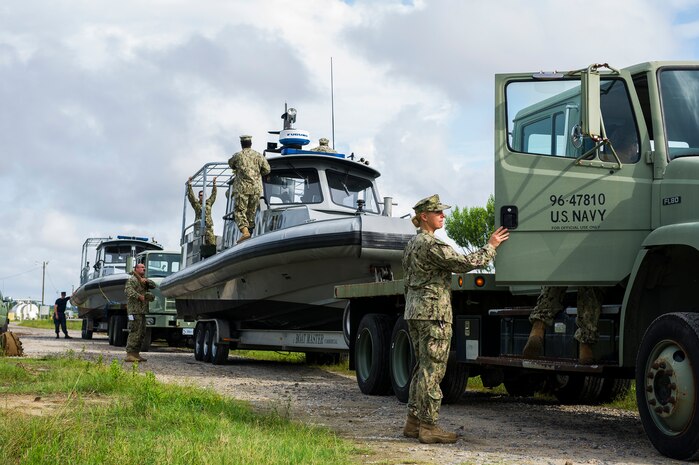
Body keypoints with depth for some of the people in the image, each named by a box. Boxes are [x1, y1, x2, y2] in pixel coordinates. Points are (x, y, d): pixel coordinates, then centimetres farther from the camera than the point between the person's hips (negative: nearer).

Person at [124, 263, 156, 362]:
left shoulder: (144, 280, 24)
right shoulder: (132, 280, -4)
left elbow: (153, 285, 11)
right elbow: (128, 290, -21)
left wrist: (145, 280, -6)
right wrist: (140, 296, -22)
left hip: (142, 311, 9)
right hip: (134, 310, -9)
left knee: (142, 333, 11)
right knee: (135, 332, -14)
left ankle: (136, 353, 16)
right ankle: (129, 355, -15)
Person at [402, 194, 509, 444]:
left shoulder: (412, 244, 16)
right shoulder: (432, 245, -15)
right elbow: (464, 263, -17)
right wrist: (490, 246, -6)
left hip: (414, 311, 10)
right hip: (434, 312, -10)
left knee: (423, 368, 14)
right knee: (432, 370, -6)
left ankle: (413, 422, 16)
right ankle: (429, 426, -4)